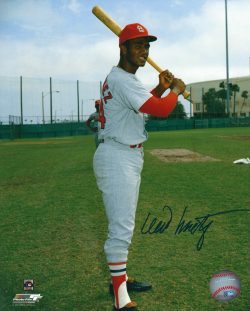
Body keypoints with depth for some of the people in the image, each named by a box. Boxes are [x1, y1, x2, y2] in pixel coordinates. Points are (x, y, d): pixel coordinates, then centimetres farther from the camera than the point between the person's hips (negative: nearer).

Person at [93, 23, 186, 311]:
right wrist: (176, 90, -7)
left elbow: (144, 105, 26)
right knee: (121, 227, -11)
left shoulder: (119, 78, 15)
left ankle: (120, 278, 31)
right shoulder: (122, 79, -18)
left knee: (123, 224, 18)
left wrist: (161, 89, 10)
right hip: (117, 158, -11)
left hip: (129, 157, 11)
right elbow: (161, 110, -26)